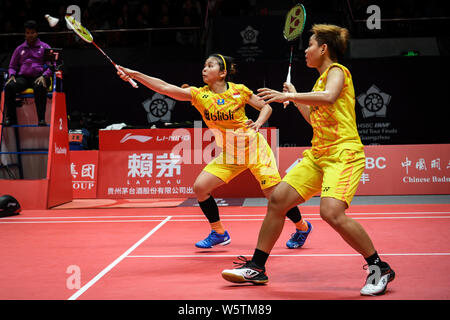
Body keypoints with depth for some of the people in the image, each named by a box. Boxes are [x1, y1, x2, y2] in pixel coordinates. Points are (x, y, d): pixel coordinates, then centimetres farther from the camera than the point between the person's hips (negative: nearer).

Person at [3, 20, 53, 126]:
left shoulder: (44, 47, 14)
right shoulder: (19, 49, 22)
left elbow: (51, 66, 7)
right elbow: (12, 66, 24)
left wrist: (44, 76, -13)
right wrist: (12, 75, 0)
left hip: (38, 77, -3)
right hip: (23, 77, 3)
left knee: (39, 87, -41)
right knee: (9, 86, -30)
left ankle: (41, 119, -37)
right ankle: (10, 117, -22)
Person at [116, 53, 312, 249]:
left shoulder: (239, 91, -11)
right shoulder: (199, 95, -6)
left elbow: (266, 107, 2)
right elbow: (165, 88, -14)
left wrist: (258, 123, -19)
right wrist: (134, 74, -22)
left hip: (254, 147, -4)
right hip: (229, 154, 4)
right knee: (200, 187, -9)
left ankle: (302, 227, 20)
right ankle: (219, 233, 10)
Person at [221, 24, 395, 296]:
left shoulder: (337, 70, -4)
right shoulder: (321, 79, 22)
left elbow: (329, 98, -28)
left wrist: (289, 96, -26)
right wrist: (296, 98, 32)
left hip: (344, 153, -9)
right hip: (317, 155, 9)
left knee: (332, 212, -27)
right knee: (277, 200, 1)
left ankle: (379, 268, -9)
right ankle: (256, 268, 13)